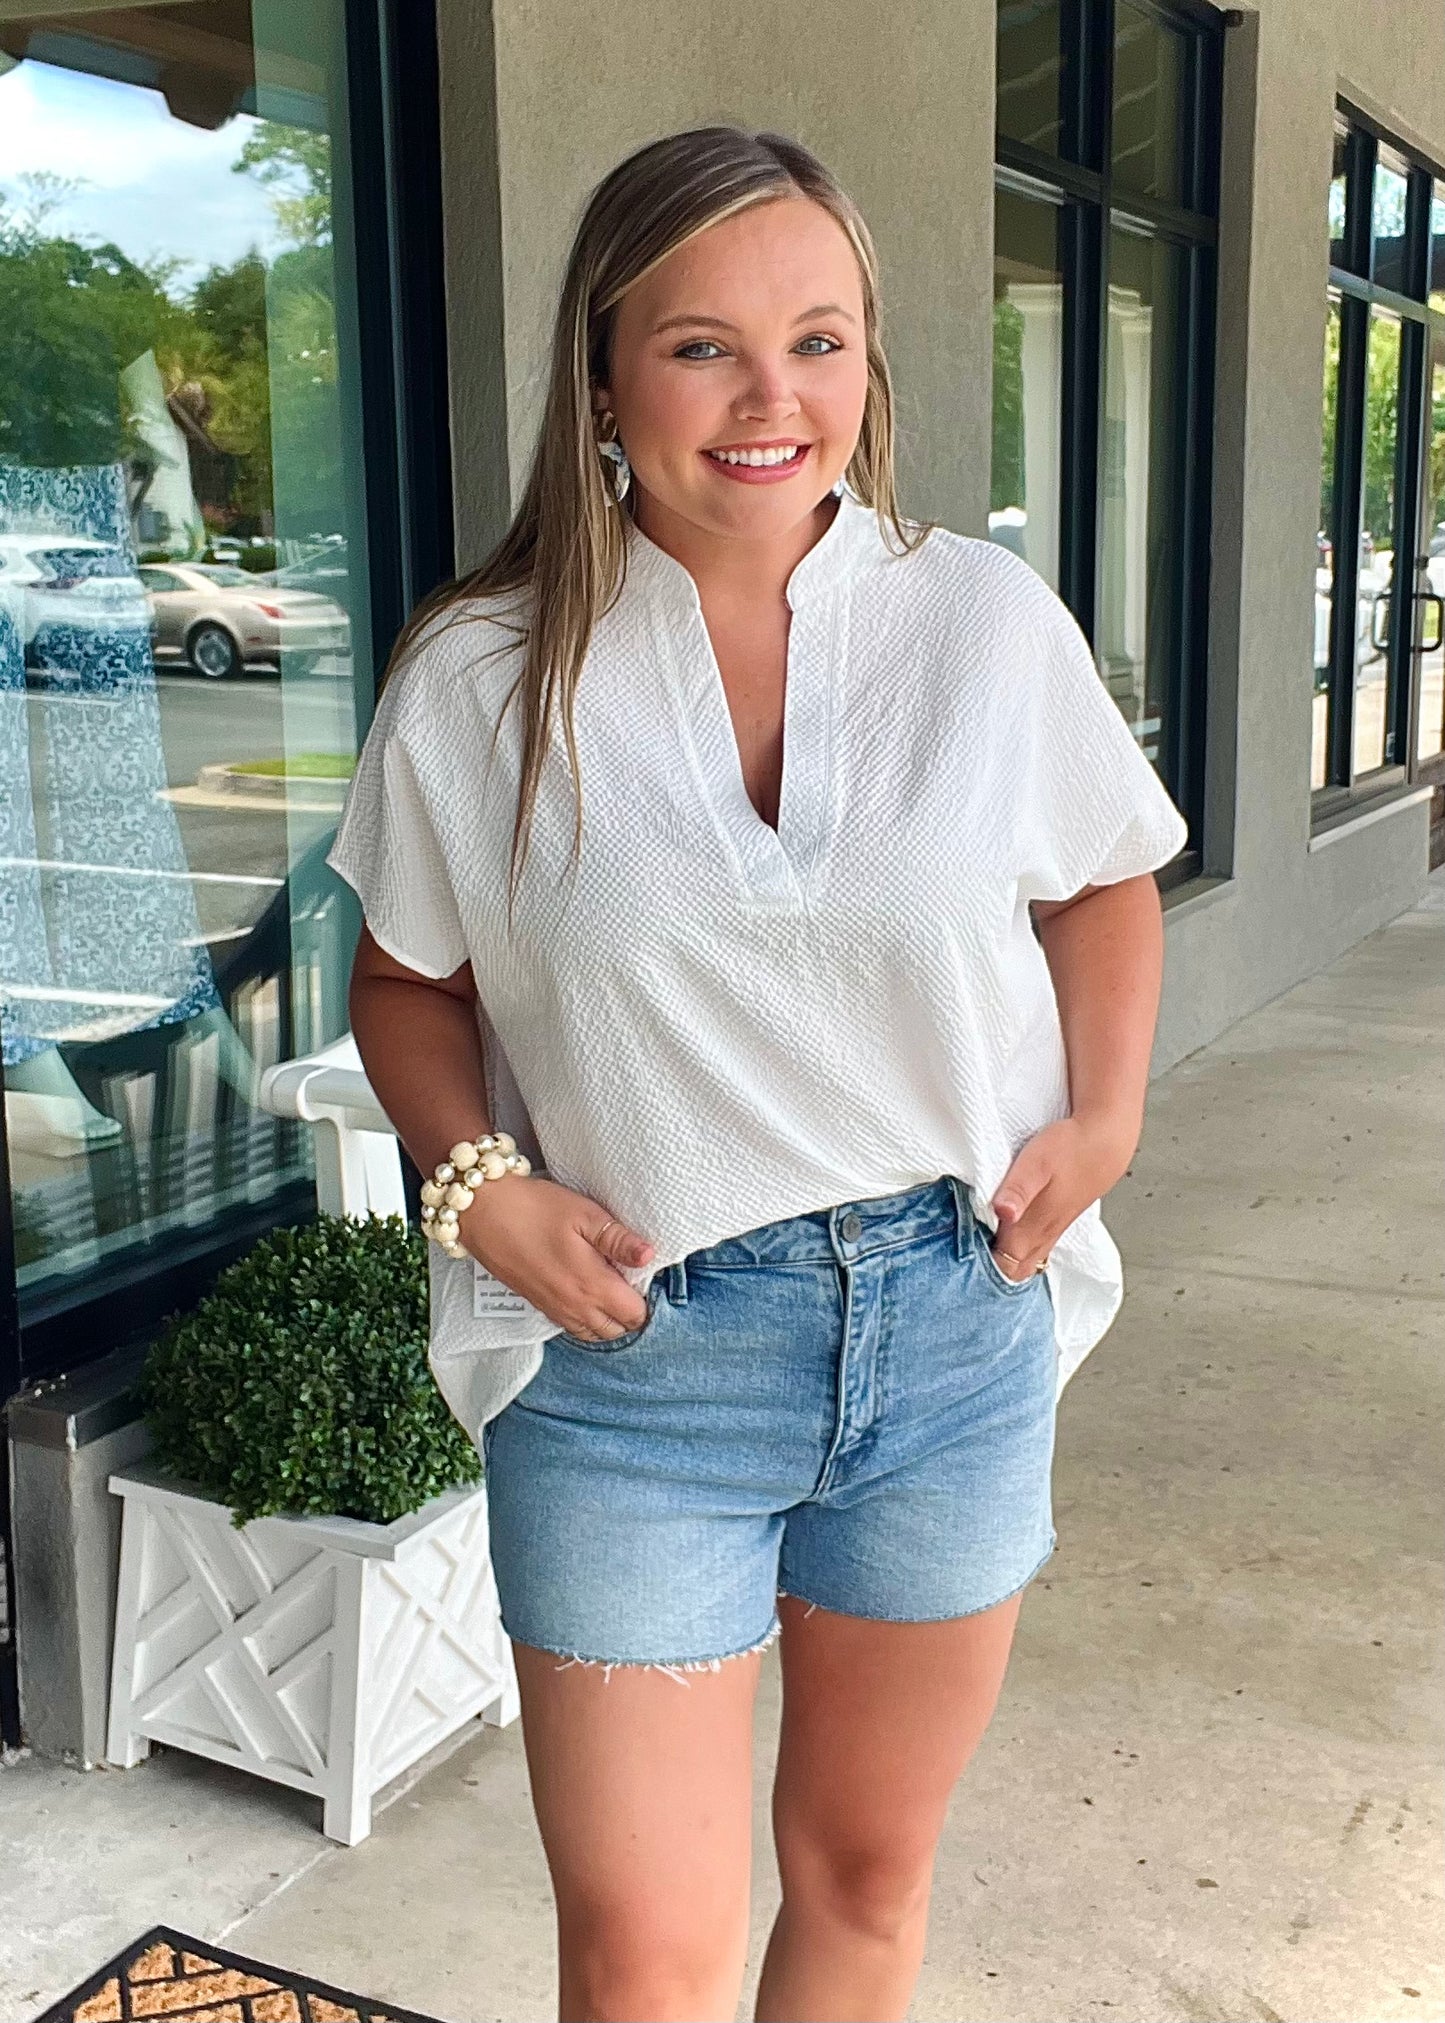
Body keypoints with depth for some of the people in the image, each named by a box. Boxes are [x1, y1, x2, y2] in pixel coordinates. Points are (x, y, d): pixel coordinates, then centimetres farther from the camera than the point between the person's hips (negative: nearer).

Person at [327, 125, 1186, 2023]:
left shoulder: (988, 622, -4)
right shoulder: (479, 676, -7)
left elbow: (1105, 882, 12)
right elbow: (406, 977, 7)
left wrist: (1106, 1116, -2)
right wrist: (477, 1187, -9)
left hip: (955, 1320, 2)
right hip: (635, 1351, -1)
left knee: (868, 1868, 20)